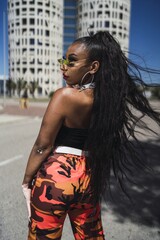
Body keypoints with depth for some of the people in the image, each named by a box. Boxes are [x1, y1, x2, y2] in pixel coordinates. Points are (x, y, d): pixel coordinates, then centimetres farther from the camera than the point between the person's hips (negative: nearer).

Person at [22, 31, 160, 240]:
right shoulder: (108, 97, -1)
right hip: (89, 177, 6)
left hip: (55, 177, -5)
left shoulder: (65, 95, -19)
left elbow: (43, 146, -14)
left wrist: (26, 181, -2)